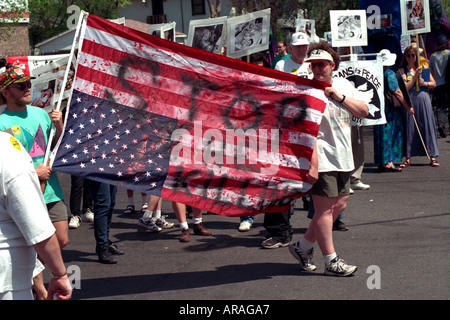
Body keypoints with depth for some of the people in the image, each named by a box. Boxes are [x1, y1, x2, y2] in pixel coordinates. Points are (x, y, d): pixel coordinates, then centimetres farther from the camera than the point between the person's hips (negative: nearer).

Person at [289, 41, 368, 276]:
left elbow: (364, 112, 4)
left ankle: (303, 246, 25)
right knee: (325, 208, -3)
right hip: (322, 159, -8)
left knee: (339, 206, 12)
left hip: (343, 158, 8)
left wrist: (339, 97, -9)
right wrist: (312, 163, -24)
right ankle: (331, 262, 5)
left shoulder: (344, 85, 10)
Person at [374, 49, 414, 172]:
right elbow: (396, 92, -16)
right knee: (390, 134, -2)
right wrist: (407, 107, -10)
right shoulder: (389, 73, -13)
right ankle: (388, 163, -4)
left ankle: (382, 163, 14)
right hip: (390, 109, -6)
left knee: (382, 135, 10)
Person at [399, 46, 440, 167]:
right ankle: (408, 158, 7)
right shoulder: (403, 70, 3)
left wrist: (425, 83, -5)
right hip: (410, 101, -2)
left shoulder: (423, 68, 11)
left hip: (423, 99, 2)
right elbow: (405, 88, -8)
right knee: (410, 129, 0)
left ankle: (432, 157, 5)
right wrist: (416, 76, -13)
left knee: (428, 127, 1)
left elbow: (433, 84, 14)